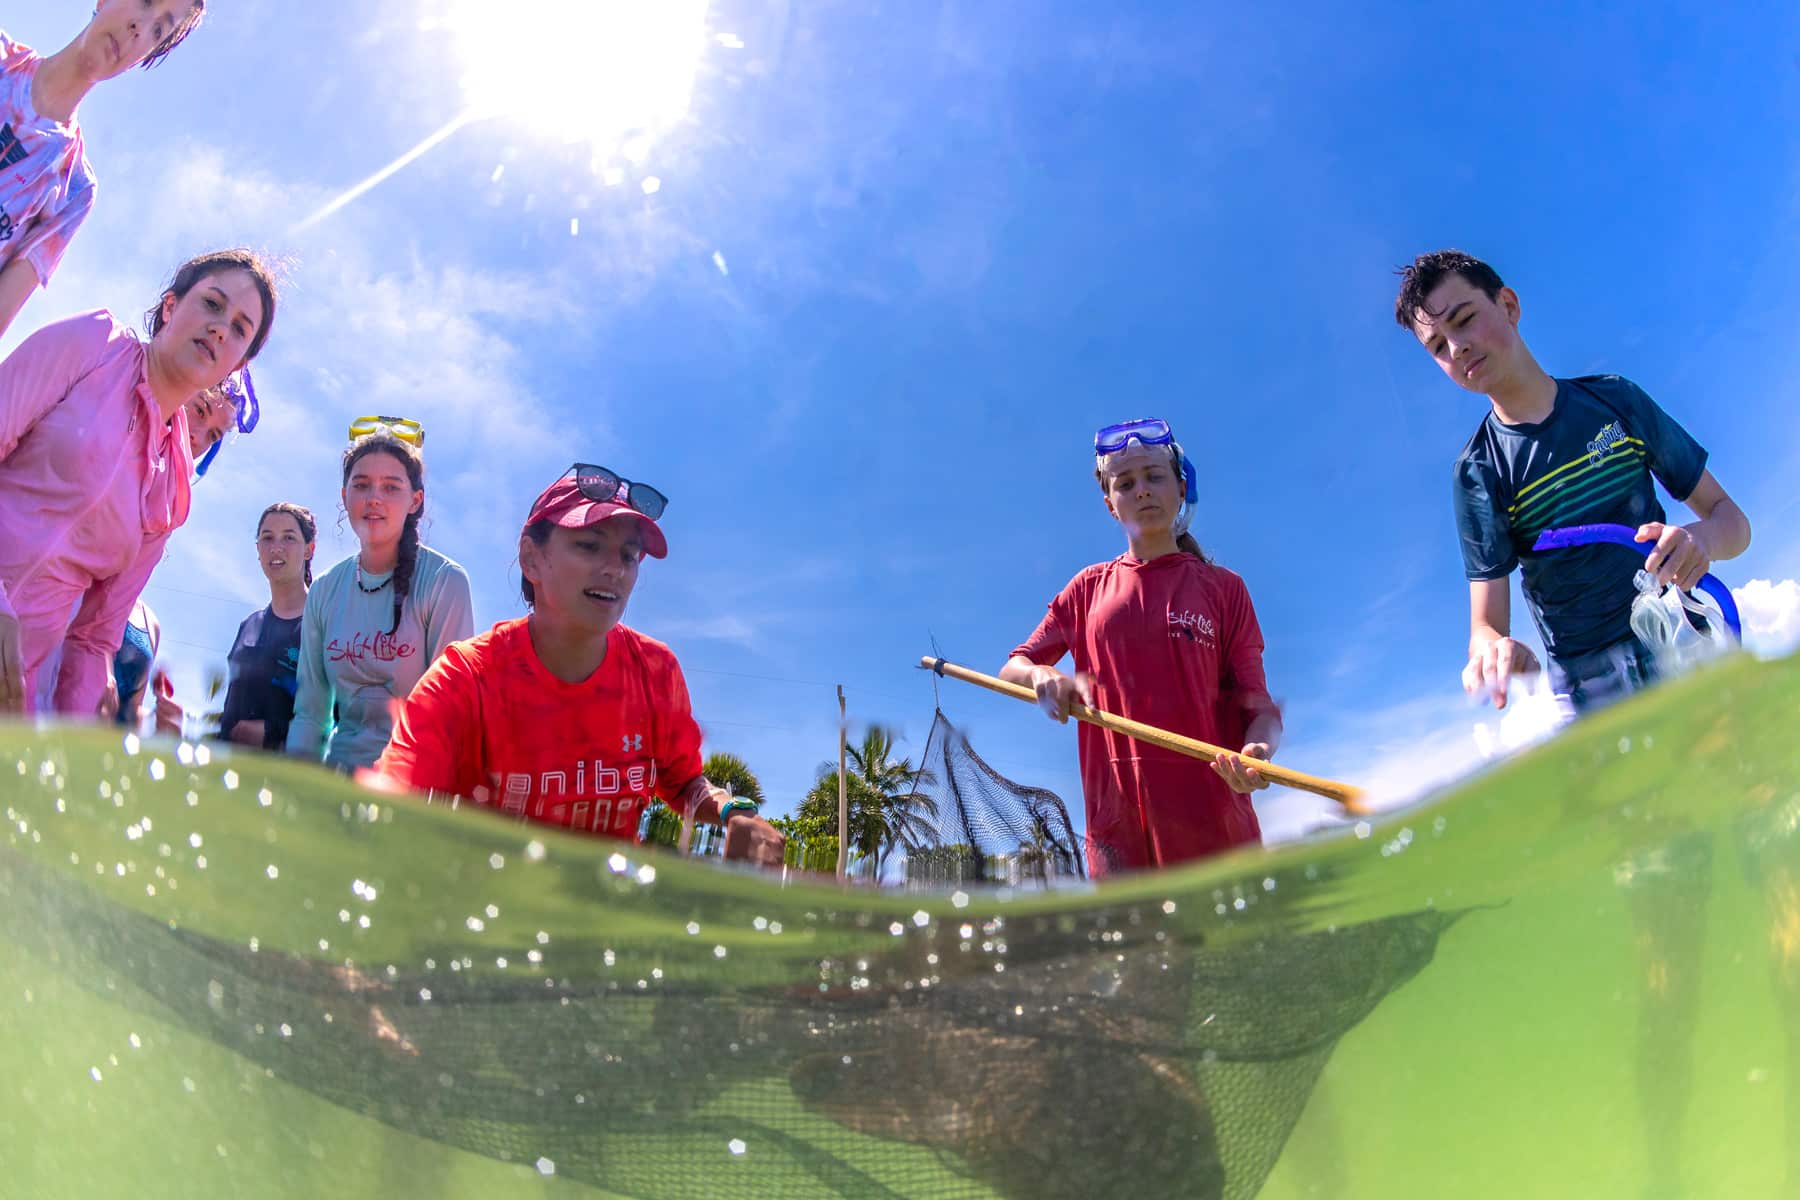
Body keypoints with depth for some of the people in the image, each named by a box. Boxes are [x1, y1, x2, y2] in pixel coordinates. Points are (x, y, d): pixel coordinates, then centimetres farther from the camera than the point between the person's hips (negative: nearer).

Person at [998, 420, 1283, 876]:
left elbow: (1258, 706, 3)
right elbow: (1012, 668, 14)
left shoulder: (1223, 588, 7)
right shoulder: (1089, 589, 14)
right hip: (1116, 820, 2)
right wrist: (1043, 676, -11)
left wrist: (1255, 752, -21)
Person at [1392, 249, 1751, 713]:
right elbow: (1485, 621, -9)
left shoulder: (1616, 399, 4)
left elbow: (1731, 517, 8)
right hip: (1593, 686, -1)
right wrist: (1494, 650, -34)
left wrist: (1702, 538, -17)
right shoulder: (1478, 474, -3)